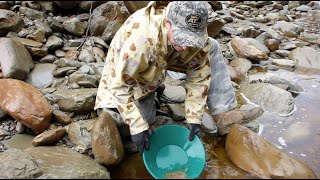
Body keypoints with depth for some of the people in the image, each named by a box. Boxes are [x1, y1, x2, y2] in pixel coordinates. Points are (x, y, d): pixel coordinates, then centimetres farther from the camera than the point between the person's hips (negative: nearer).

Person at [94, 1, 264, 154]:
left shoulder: (196, 33, -27)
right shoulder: (141, 39, -43)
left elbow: (199, 74, -17)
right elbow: (120, 86, -33)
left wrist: (194, 117, -18)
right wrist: (137, 127, -32)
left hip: (166, 58, 4)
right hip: (129, 68, -3)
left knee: (211, 49, -14)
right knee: (145, 120, -16)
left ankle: (223, 115, -11)